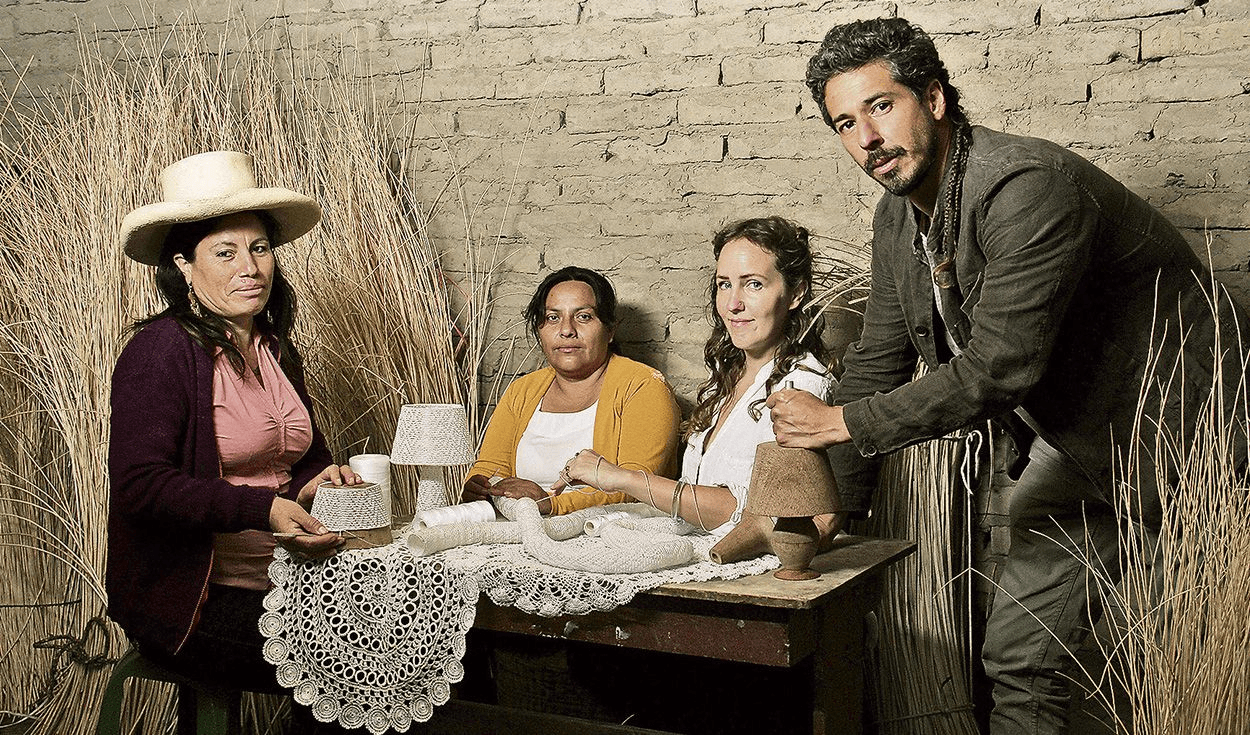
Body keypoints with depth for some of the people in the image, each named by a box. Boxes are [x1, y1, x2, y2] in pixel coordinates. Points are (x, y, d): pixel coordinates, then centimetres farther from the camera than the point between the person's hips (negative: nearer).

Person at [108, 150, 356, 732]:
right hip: (189, 599, -7)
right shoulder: (160, 351, -11)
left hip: (285, 579, 7)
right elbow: (139, 484, -19)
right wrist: (263, 509, -26)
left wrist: (317, 482, 0)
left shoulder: (276, 350, 13)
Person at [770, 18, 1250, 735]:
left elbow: (998, 370, -33)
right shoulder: (898, 218, -1)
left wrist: (840, 422, -24)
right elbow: (877, 365, 5)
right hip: (1073, 442, 8)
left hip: (1178, 430, -8)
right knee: (1019, 653, 11)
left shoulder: (1029, 185, -29)